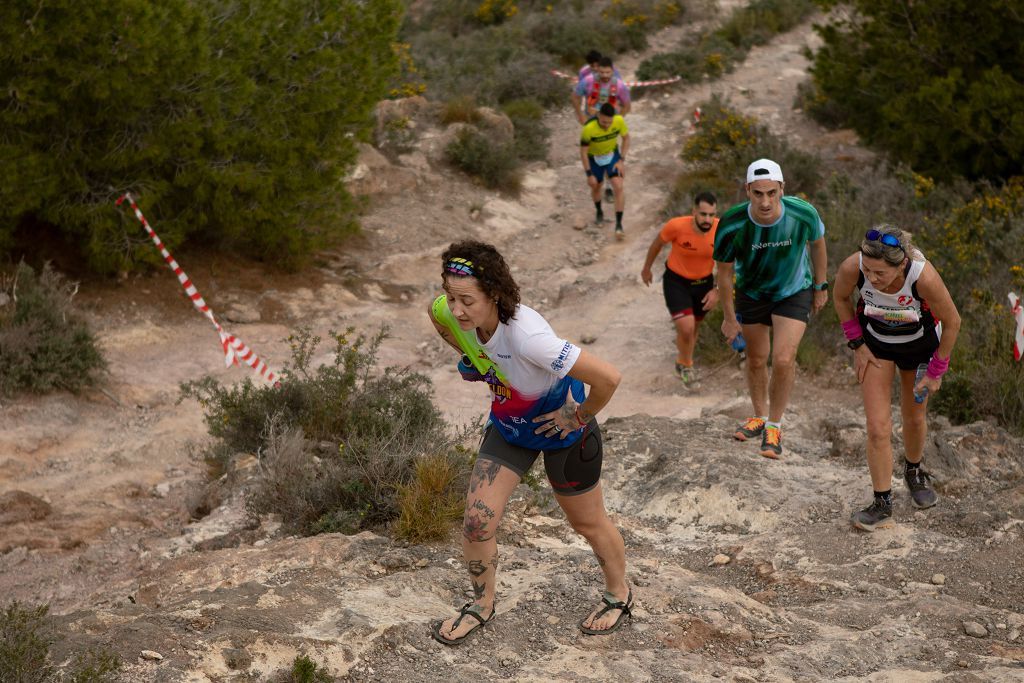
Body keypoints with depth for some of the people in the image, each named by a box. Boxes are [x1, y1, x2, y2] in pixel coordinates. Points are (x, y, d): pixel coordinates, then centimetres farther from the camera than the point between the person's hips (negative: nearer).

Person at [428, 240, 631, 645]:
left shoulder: (526, 336, -43)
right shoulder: (450, 314, -23)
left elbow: (608, 377, -41)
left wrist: (580, 417, -24)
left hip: (560, 428, -5)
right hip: (508, 426, 5)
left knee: (588, 523, 16)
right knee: (477, 520, 0)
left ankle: (619, 596, 45)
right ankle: (482, 606, 27)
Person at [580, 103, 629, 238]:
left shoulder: (619, 121, -28)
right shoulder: (588, 128, -35)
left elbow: (626, 138, -7)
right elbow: (583, 152, -21)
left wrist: (621, 160, -13)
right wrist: (589, 175, -18)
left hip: (613, 155, 1)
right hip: (594, 158, -1)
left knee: (618, 187, -13)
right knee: (596, 187, 16)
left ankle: (619, 224, -7)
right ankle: (599, 212, 48)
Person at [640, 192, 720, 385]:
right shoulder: (677, 226, -29)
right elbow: (657, 243, -7)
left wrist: (717, 291, -11)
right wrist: (646, 268, 7)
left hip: (704, 282, 3)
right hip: (676, 281, -3)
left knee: (693, 328, 20)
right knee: (686, 327, -17)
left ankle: (683, 363, 47)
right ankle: (686, 365, 12)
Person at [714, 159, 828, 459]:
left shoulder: (803, 214, -28)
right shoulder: (731, 225, -29)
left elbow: (817, 243, -4)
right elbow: (724, 271, -12)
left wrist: (821, 286, 6)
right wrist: (729, 318, -4)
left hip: (795, 292, -1)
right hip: (751, 293, 1)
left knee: (783, 360, -12)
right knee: (756, 360, 14)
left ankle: (774, 426, 9)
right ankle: (760, 417, 39)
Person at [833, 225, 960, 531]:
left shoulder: (924, 276, -39)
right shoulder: (852, 268, -34)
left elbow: (952, 322, -20)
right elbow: (841, 298, -7)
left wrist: (936, 372, -11)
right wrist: (857, 344, -8)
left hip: (919, 344, -1)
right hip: (875, 342, 1)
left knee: (914, 419, 18)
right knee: (878, 428, -8)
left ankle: (913, 472, 48)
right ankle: (882, 505, 5)